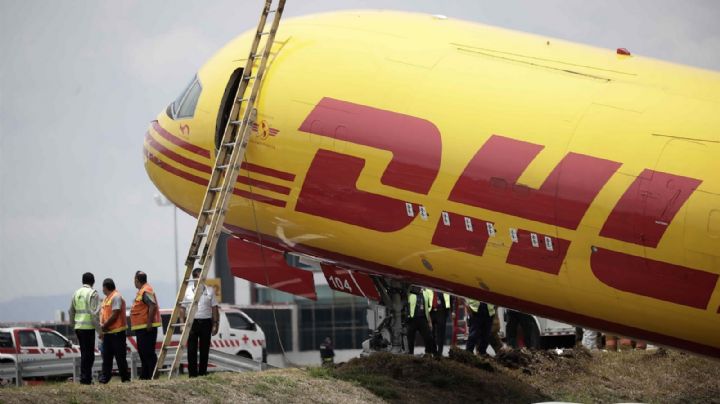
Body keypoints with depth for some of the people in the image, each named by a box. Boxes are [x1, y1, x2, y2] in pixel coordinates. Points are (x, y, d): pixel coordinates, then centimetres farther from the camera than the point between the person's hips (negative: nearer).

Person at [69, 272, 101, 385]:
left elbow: (71, 311, 18)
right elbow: (94, 313, -15)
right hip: (88, 327, -7)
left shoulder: (76, 293, 12)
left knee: (85, 353, 15)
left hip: (78, 327, 7)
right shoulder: (92, 293, -8)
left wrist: (72, 325, 31)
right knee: (88, 354, -2)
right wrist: (99, 330, -11)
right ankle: (85, 378, -4)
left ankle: (85, 377, 17)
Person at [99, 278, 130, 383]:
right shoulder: (106, 298, 19)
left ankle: (125, 377, 1)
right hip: (107, 332, 9)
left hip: (117, 332, -9)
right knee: (106, 356, 7)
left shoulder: (116, 297, -11)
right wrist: (102, 326, 0)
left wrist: (104, 326, -14)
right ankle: (105, 377, 9)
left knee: (120, 357, -4)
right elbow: (103, 314, 18)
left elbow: (115, 315, -18)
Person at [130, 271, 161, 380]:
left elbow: (153, 306, -24)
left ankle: (153, 376, -11)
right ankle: (144, 376, 21)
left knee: (148, 353, -11)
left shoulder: (146, 291, -15)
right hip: (141, 328, 11)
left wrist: (149, 323, -26)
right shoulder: (141, 291, 17)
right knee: (142, 352, 15)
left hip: (146, 327, -11)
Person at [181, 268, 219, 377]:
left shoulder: (210, 290, 8)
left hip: (206, 322, 1)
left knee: (204, 350, 4)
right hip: (191, 322, -1)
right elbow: (183, 309, 6)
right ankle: (192, 374, -2)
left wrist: (215, 324, 2)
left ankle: (203, 373, 11)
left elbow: (214, 308, 8)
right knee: (191, 350, -4)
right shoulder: (187, 290, 6)